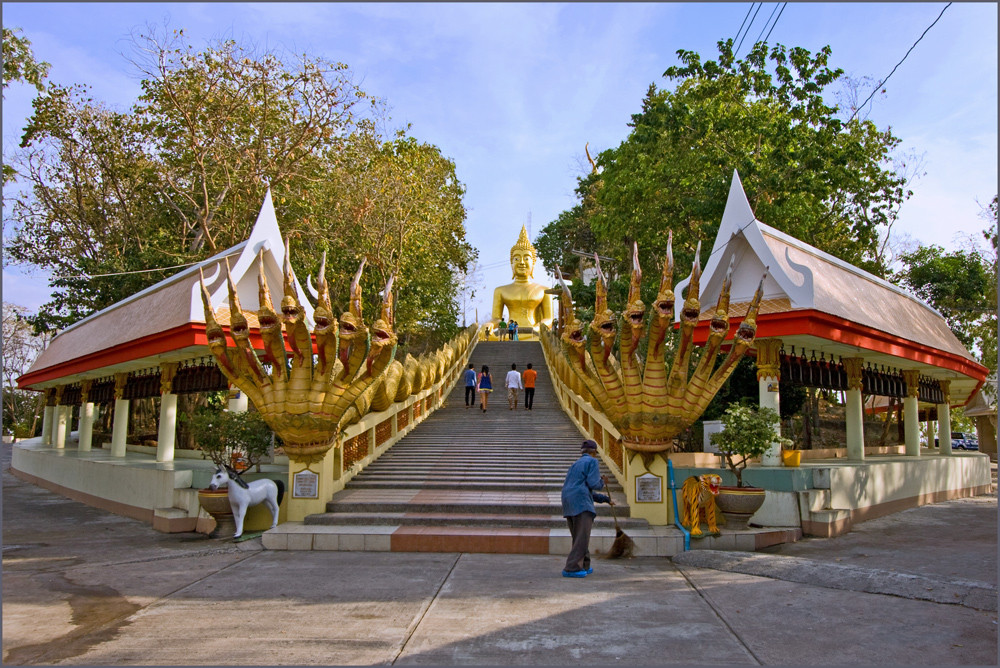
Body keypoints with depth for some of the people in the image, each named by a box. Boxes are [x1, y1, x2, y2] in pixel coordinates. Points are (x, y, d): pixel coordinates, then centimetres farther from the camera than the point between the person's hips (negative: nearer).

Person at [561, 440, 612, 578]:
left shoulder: (576, 464, 27)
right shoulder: (592, 461, 2)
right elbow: (593, 484, -12)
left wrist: (604, 499, 38)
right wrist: (602, 482, 11)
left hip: (568, 504, 9)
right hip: (582, 504, -9)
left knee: (578, 538, 16)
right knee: (582, 538, -8)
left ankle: (584, 566, 22)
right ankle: (571, 568, -13)